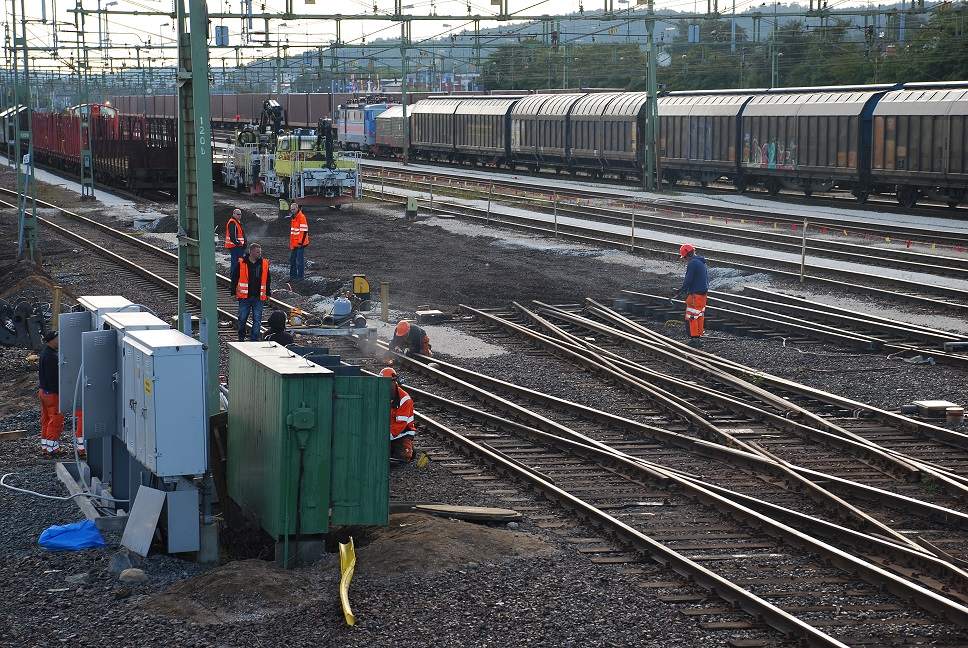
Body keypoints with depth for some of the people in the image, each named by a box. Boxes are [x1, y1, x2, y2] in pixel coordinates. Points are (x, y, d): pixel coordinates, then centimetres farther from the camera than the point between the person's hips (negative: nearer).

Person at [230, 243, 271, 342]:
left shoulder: (264, 264, 4)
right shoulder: (241, 264, -3)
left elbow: (268, 280, 14)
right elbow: (234, 278, 4)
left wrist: (268, 294, 13)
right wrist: (233, 293, 3)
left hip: (259, 297, 1)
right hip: (245, 297, -1)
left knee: (257, 319, -1)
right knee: (242, 318, 5)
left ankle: (254, 339, 4)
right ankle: (241, 337, 25)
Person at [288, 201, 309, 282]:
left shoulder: (301, 217, -14)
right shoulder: (293, 218, 15)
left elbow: (304, 231, -18)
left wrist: (300, 242, -19)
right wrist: (291, 243, 23)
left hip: (300, 244, -9)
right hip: (294, 244, 9)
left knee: (300, 260, -4)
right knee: (292, 259, 14)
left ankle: (300, 276, 3)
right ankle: (293, 275, 23)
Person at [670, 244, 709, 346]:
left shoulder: (693, 263, -16)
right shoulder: (702, 262, 14)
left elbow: (688, 280, -18)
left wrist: (681, 291, -4)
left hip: (695, 294, -9)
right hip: (703, 293, 9)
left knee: (691, 317, -6)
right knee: (700, 316, 13)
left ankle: (694, 339, -7)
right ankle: (699, 336, 16)